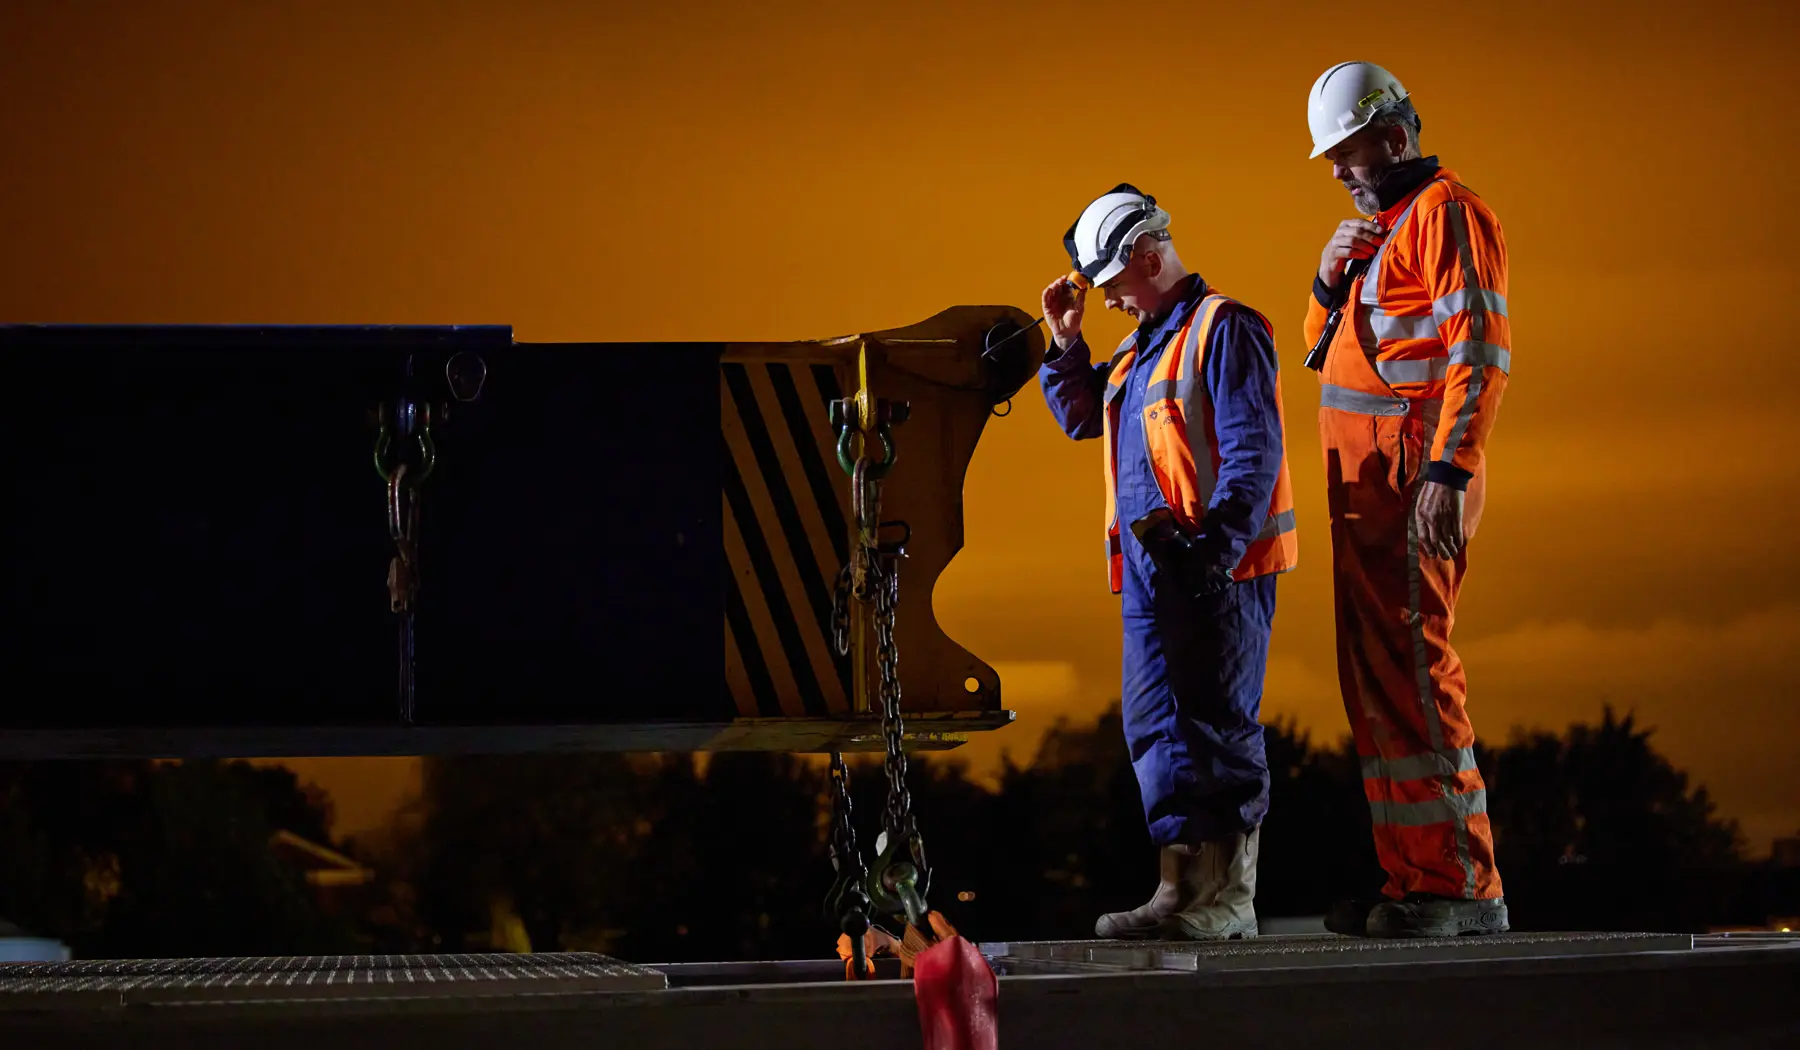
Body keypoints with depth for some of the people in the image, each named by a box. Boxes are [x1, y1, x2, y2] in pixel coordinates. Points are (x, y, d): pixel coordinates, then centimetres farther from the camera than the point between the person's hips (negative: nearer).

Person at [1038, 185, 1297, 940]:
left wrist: (1216, 546, -23)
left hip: (1217, 568, -9)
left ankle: (1227, 899, -4)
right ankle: (1184, 890, 11)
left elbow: (1253, 450, -16)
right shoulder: (1142, 346, 20)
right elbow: (1080, 416, 30)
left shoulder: (1223, 328, -8)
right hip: (1150, 569, 9)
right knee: (1157, 730, 8)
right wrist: (1065, 342, 16)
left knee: (1219, 727, -7)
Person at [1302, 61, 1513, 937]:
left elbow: (1481, 352, -17)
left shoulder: (1447, 214, -7)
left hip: (1417, 486, -10)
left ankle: (1464, 888, -14)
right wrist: (1331, 279, 7)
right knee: (1376, 684, 9)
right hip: (1367, 494, 10)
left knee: (1413, 674, -14)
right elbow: (1327, 351, 28)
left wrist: (1446, 472, -24)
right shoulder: (1383, 228, 23)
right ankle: (1414, 880, 12)